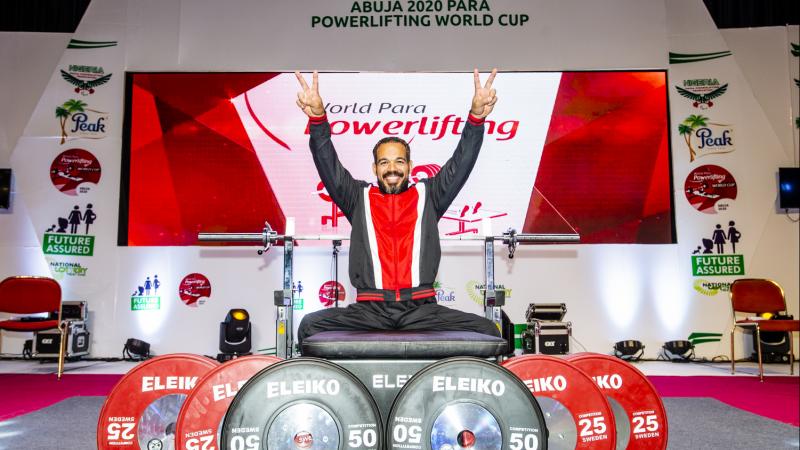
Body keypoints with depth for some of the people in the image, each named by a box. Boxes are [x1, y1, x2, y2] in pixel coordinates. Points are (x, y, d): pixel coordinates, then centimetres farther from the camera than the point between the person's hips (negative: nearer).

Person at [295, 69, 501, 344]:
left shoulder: (427, 196, 17)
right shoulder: (359, 198, 17)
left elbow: (461, 162, 9)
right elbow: (328, 164, 7)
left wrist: (476, 116, -6)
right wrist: (317, 118, -10)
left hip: (421, 309, 1)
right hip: (369, 310, 0)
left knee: (486, 331, -21)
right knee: (311, 326, -25)